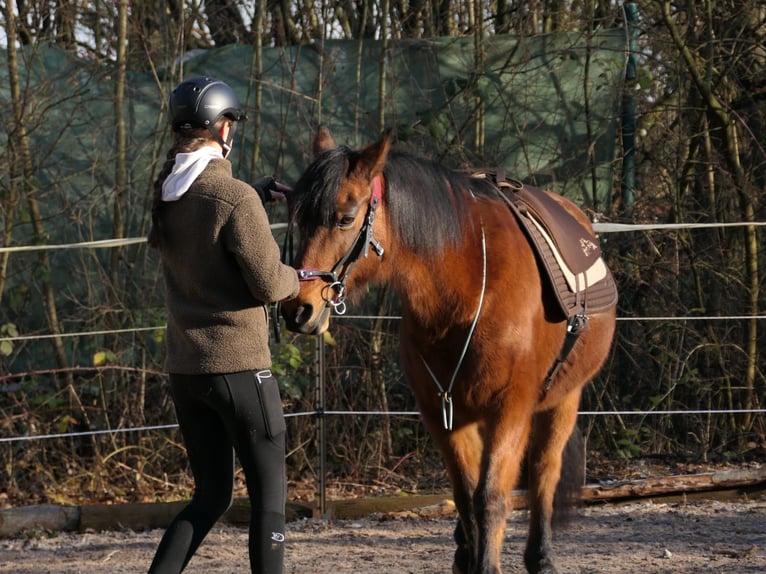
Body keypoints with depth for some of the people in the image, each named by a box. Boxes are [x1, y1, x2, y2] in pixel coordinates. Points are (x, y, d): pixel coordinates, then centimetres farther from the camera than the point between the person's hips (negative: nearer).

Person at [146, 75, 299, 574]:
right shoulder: (237, 200, -17)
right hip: (239, 364, -7)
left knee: (212, 495, 14)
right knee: (270, 495, 4)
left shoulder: (165, 196, 5)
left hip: (184, 366, 7)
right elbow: (268, 284, -13)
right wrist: (302, 280, 7)